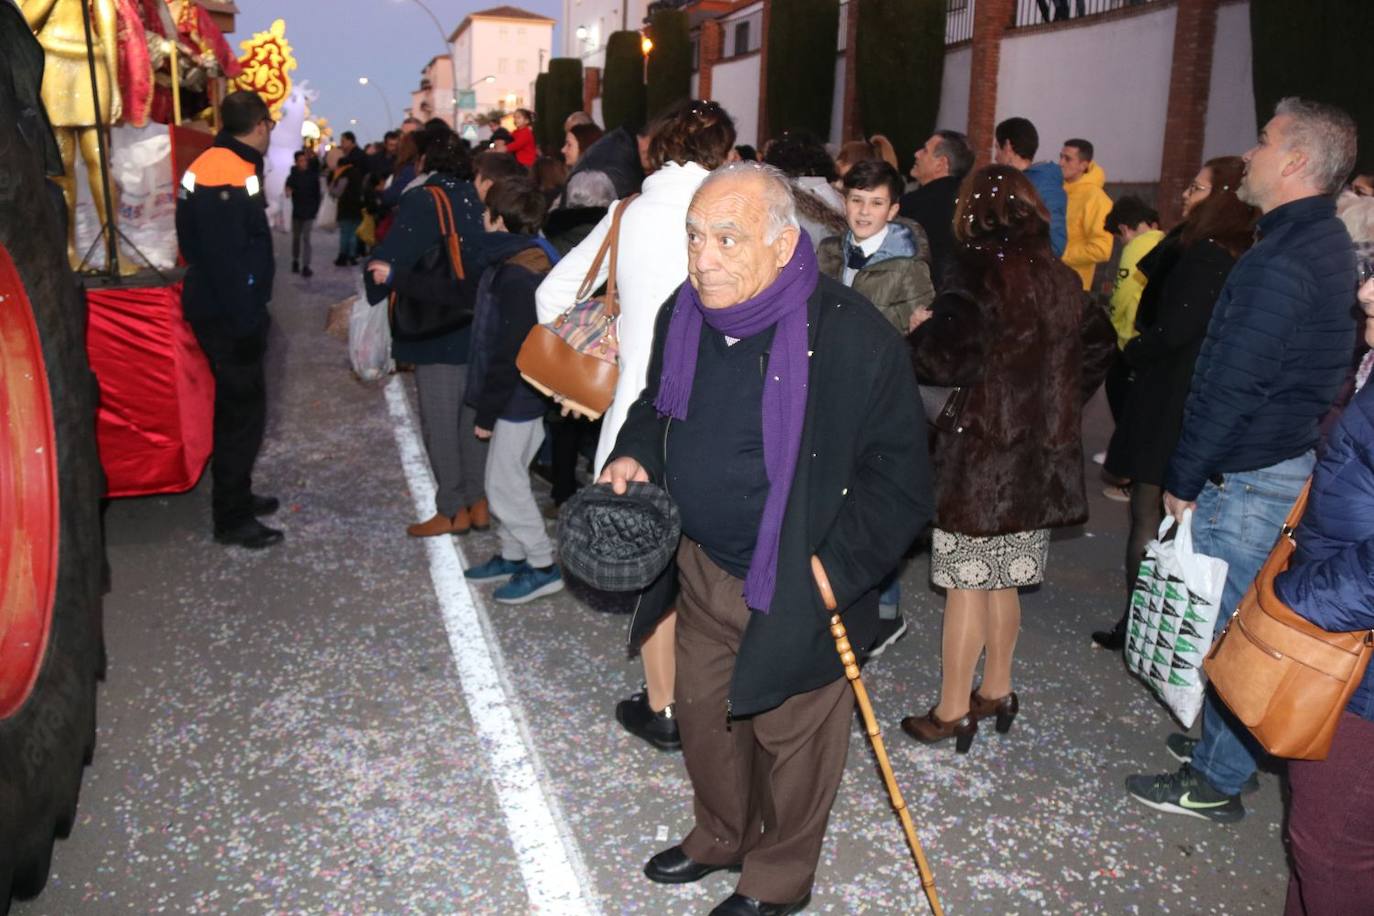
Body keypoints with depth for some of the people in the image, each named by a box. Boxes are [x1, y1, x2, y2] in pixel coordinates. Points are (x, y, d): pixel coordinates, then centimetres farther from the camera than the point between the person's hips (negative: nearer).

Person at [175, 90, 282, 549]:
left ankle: (236, 495, 32)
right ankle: (232, 519, 7)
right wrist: (245, 323, -22)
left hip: (218, 308, 10)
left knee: (237, 405, 19)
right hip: (229, 315, -10)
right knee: (243, 410, -2)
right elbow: (227, 260, -25)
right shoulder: (230, 174, -20)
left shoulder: (211, 165, 10)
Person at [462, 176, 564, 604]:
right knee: (507, 478, 17)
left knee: (504, 483, -1)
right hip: (518, 396, 10)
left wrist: (487, 411, -18)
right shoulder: (513, 261, 9)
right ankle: (513, 556, 30)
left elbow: (510, 353, -24)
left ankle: (543, 567, 9)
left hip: (517, 397, -10)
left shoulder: (517, 275, -23)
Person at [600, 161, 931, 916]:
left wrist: (836, 572, -22)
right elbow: (659, 405, 16)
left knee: (791, 738, 13)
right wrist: (635, 453, -4)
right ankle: (721, 835, 51)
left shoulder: (855, 338, -23)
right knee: (702, 713, 23)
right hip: (703, 570, 6)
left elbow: (898, 479, -17)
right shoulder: (683, 315, -3)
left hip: (794, 593, -6)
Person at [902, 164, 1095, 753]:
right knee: (1003, 579, 17)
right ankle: (996, 690, 29)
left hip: (981, 454, -7)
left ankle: (952, 712, 9)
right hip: (1039, 455, 7)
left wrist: (923, 330, 1)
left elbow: (942, 360, -17)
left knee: (968, 582, 0)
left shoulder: (980, 274, -13)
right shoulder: (1060, 281, 7)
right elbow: (1074, 362, 15)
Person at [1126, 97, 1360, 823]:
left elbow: (1232, 387, -22)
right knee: (1239, 624, 20)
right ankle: (1219, 743, 36)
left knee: (1227, 626, 2)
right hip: (1291, 463, 10)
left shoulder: (1280, 262, -22)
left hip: (1248, 481, -10)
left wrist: (1183, 478, -11)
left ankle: (1216, 780, 16)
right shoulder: (1327, 245, 11)